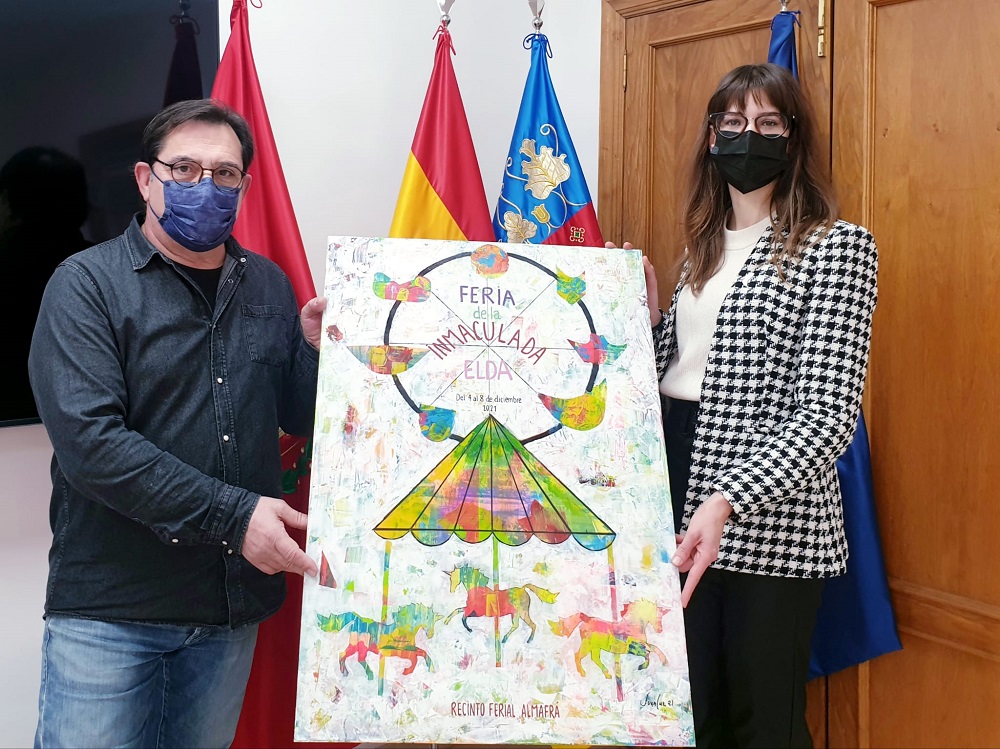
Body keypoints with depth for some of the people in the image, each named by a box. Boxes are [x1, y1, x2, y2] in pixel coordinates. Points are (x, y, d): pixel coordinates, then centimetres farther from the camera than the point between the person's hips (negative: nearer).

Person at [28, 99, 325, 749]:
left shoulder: (269, 286, 9)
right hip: (110, 608, -4)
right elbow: (87, 440, -18)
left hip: (234, 604, 5)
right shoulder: (88, 285, -6)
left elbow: (297, 418, 13)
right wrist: (230, 515, -21)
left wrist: (320, 350, -7)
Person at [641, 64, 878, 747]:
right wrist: (651, 317, 2)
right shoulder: (706, 248, 14)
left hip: (768, 518, -6)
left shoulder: (837, 246, -8)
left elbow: (828, 414, -17)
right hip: (681, 504, 6)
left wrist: (726, 502, -27)